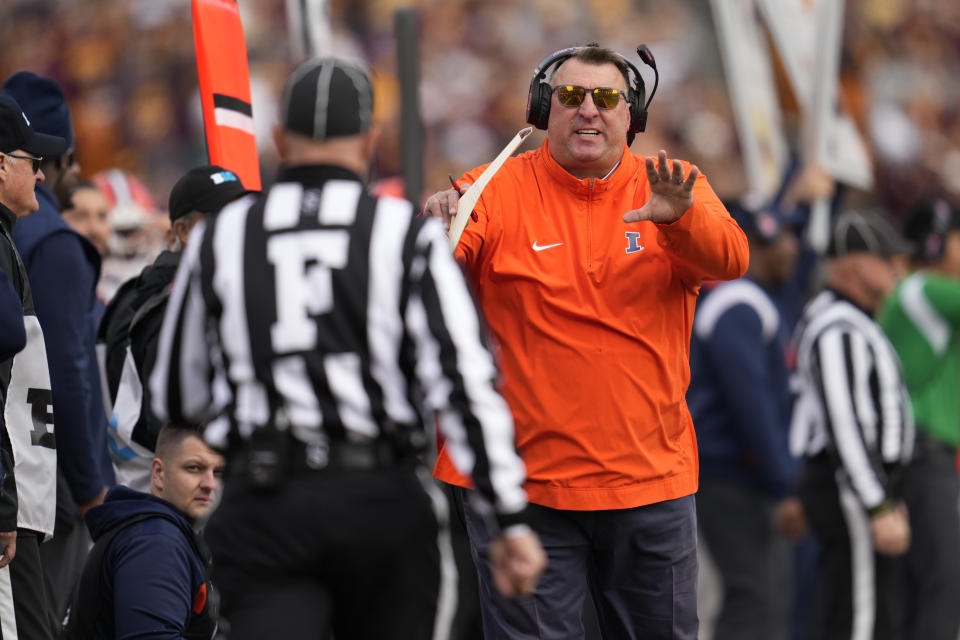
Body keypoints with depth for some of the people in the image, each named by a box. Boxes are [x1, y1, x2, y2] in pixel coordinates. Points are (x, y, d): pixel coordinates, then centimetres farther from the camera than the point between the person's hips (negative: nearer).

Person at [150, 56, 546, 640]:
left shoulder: (220, 238, 7)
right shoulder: (406, 236, -1)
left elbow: (177, 398, 16)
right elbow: (465, 383, -9)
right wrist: (511, 519, -9)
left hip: (265, 505, 1)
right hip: (384, 502, -1)